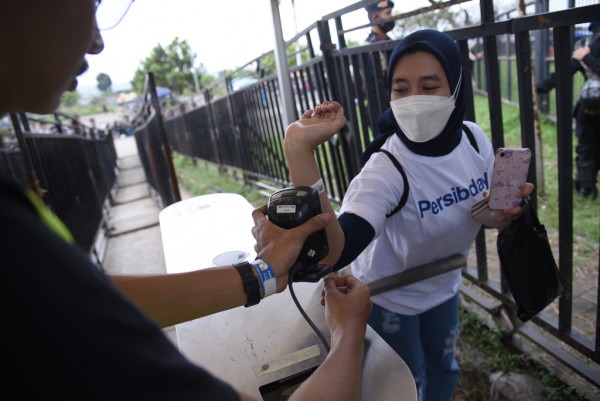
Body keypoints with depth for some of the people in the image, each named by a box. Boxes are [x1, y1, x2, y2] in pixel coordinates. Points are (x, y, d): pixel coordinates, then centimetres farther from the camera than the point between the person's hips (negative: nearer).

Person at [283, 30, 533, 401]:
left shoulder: (475, 139, -17)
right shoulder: (386, 169, -35)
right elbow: (329, 255, -51)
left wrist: (503, 209, -21)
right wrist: (300, 151, -58)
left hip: (444, 287, 5)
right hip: (390, 299, -5)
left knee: (444, 367, 30)